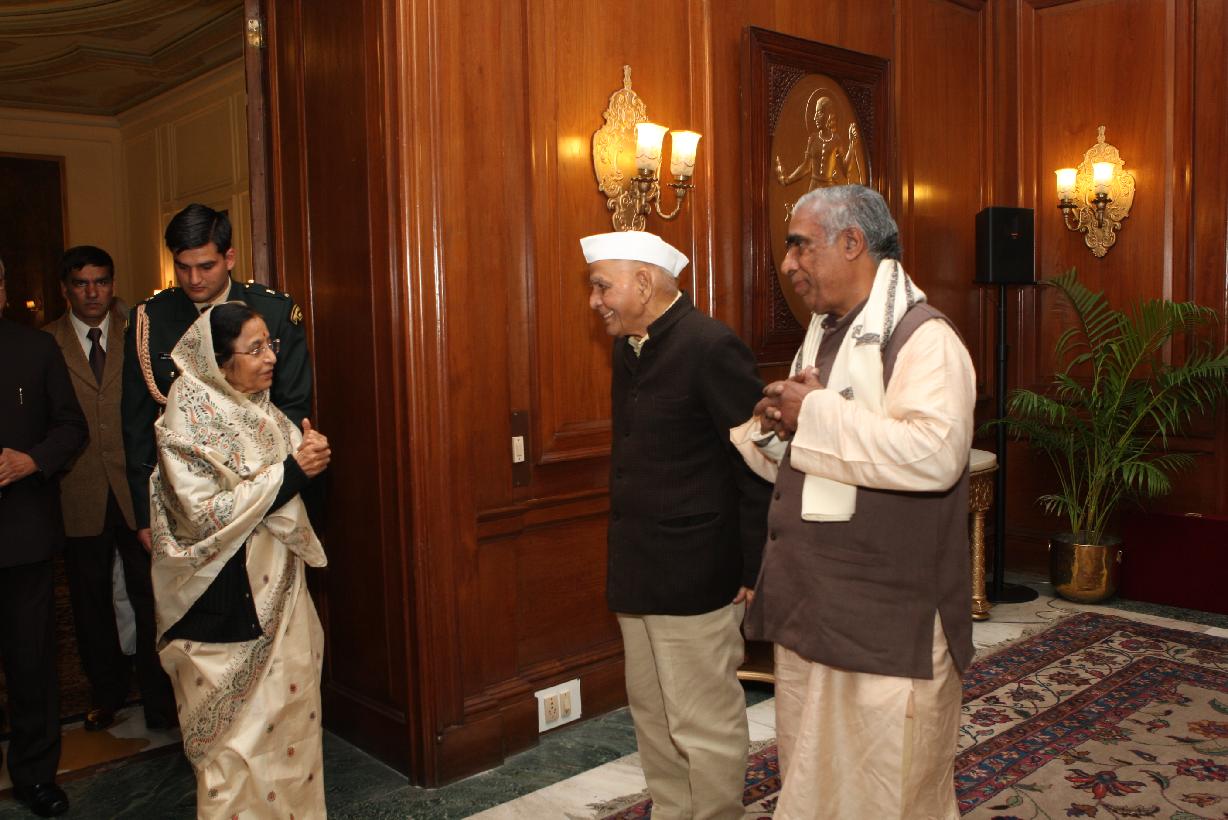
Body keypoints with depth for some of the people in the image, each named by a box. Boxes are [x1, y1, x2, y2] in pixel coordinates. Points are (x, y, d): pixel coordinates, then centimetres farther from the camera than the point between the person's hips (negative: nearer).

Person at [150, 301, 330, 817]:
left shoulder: (259, 407, 5)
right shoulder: (189, 415, -14)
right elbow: (206, 514, -20)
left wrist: (310, 457, -6)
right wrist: (290, 471, -20)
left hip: (278, 584, 7)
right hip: (226, 596, -7)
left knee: (292, 707, 13)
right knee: (237, 725, 5)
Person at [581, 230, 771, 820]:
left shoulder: (711, 347, -15)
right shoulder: (629, 351, 10)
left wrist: (755, 571, -14)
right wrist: (623, 558, 13)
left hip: (694, 577, -8)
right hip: (636, 574, 9)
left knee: (705, 725, 4)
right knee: (652, 716, 19)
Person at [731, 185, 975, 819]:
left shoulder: (923, 338, -13)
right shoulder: (822, 336, 15)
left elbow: (934, 452, -31)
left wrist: (816, 414, -21)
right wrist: (772, 426, -2)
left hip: (887, 624, -8)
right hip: (809, 611, 8)